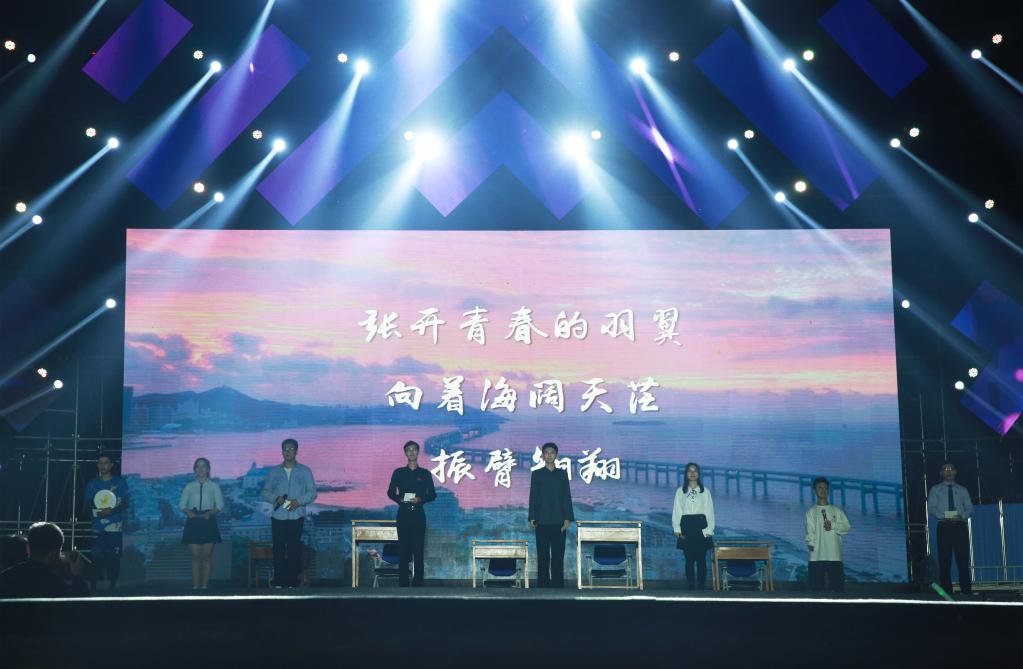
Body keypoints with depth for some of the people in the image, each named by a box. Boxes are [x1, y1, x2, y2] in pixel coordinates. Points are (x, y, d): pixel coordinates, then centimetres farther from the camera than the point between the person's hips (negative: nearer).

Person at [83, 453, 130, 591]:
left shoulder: (120, 482, 5)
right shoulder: (92, 484, 11)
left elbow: (126, 502, 1)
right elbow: (87, 504, 12)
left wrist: (111, 511, -15)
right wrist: (95, 510, -11)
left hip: (115, 527, -1)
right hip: (98, 527, 1)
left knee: (114, 556, -4)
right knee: (97, 557, -5)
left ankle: (113, 585, 4)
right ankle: (93, 585, 0)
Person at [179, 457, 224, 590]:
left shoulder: (213, 486, 8)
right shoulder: (189, 487, 12)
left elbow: (220, 505, 2)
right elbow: (181, 504, 7)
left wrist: (210, 513, -16)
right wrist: (188, 512, -13)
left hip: (208, 521, -1)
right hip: (193, 523, 1)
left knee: (207, 555, -2)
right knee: (195, 555, -3)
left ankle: (205, 584, 0)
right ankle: (195, 585, -2)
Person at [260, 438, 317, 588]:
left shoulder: (305, 471, 8)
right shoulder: (274, 472, 12)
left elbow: (312, 493, 4)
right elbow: (264, 493, 10)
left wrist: (299, 501, -13)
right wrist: (276, 498, -11)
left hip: (296, 517, -1)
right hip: (278, 517, 1)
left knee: (294, 550, -5)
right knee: (278, 550, -2)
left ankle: (292, 582, -1)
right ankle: (278, 583, 1)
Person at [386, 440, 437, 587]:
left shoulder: (425, 474, 8)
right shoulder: (398, 473, 9)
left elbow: (432, 495, 7)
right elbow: (390, 492, 10)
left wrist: (420, 499, -12)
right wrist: (400, 499, -10)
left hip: (418, 513, 0)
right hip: (403, 513, 0)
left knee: (418, 548, -5)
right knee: (403, 548, -3)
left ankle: (417, 582, -3)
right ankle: (403, 583, -1)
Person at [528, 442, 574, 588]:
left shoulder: (562, 474, 9)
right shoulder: (537, 474, 8)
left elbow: (567, 497, 7)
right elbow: (533, 497, 6)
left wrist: (567, 518, -2)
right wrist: (532, 518, -3)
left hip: (558, 521, 1)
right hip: (542, 521, -1)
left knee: (558, 554, -1)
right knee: (543, 554, -1)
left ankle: (558, 584, 2)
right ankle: (543, 583, 3)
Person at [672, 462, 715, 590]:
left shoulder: (705, 492, 7)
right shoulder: (680, 491, 8)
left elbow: (709, 512, 4)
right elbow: (676, 511, 6)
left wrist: (709, 530, -4)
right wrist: (677, 528, -3)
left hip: (701, 526, -1)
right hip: (686, 526, 1)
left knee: (701, 559, -3)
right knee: (689, 559, 1)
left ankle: (702, 586, 2)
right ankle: (691, 587, 4)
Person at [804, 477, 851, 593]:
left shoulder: (836, 511, 13)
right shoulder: (811, 512, 8)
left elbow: (847, 527, 5)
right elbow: (810, 531, -4)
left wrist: (833, 525, -10)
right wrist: (810, 543, -20)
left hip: (834, 556, 1)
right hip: (816, 556, -1)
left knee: (838, 585, -2)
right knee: (816, 587, -2)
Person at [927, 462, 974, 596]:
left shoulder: (963, 490, 17)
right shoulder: (935, 490, 10)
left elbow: (970, 508, 9)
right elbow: (931, 508, 0)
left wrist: (962, 516, -13)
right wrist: (945, 517, -16)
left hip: (960, 527, 1)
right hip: (944, 527, -1)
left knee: (963, 560, -4)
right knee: (944, 561, -4)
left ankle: (967, 591, -3)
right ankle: (947, 592, -2)